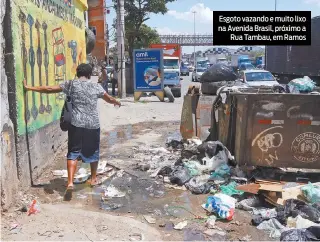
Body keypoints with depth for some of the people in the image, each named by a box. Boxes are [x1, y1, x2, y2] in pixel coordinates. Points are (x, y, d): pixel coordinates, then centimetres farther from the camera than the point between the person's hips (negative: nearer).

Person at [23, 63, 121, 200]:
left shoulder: (71, 84, 3)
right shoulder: (96, 87, 8)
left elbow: (50, 89, 0)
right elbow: (109, 99, 21)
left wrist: (29, 88, 8)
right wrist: (117, 103, 43)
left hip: (76, 124, -2)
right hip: (93, 125, 2)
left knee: (73, 153, 0)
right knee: (93, 152, 18)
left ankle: (70, 183, -15)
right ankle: (94, 179, 32)